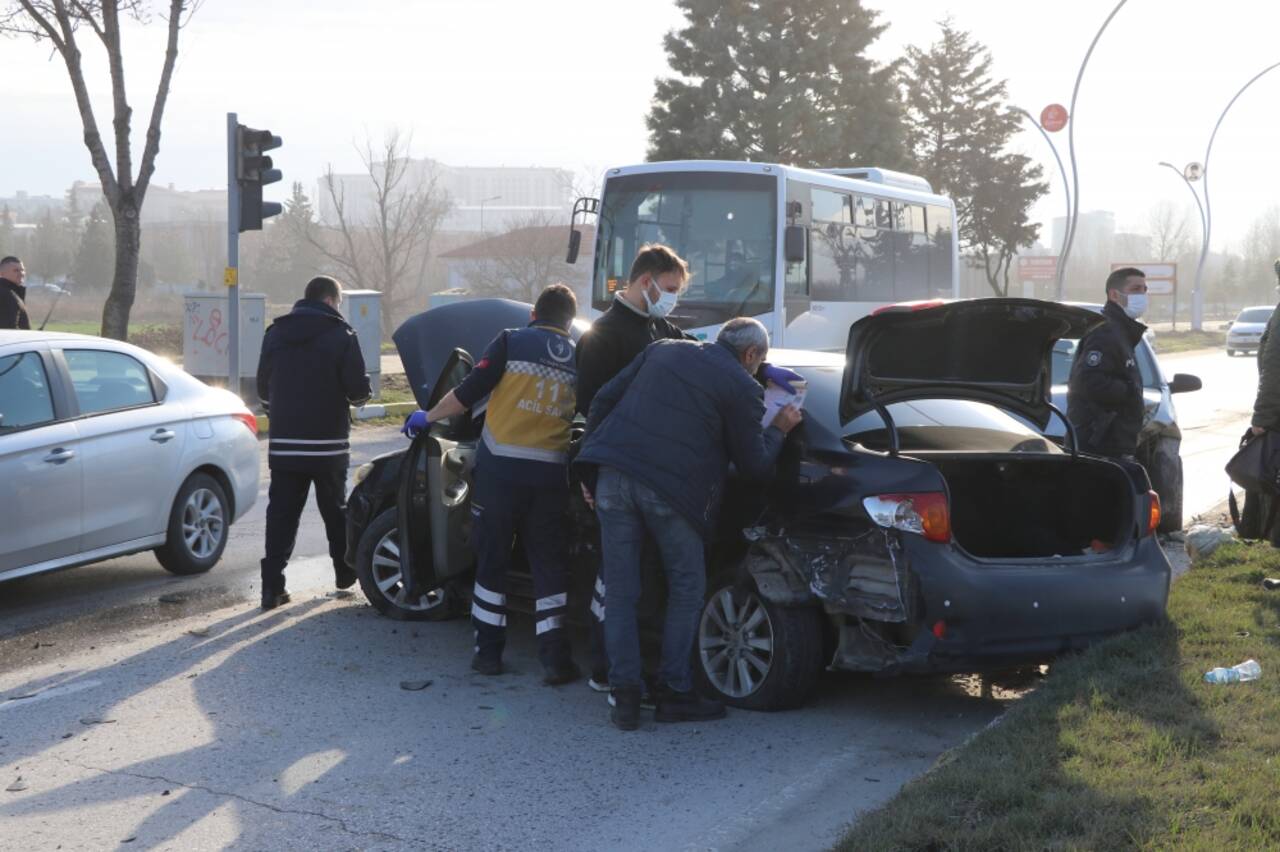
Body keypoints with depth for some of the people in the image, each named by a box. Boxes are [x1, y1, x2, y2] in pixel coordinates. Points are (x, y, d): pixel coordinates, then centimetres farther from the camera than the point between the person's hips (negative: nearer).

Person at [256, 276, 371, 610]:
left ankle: (273, 585, -5)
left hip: (283, 442, 3)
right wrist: (357, 396, 11)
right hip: (328, 443, -3)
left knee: (281, 513, 2)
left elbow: (263, 388, 12)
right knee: (335, 509, 14)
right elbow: (358, 390, -12)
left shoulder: (275, 333, 7)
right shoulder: (340, 334, -8)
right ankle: (345, 572, 28)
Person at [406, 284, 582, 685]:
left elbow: (467, 394, -3)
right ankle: (556, 657, 1)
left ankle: (489, 650, 14)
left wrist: (427, 417, 11)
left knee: (492, 559, 9)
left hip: (500, 468, -2)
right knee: (549, 563, 7)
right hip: (550, 474, 2)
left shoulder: (512, 342, -1)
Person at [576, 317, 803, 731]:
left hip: (614, 477, 5)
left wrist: (594, 462, 21)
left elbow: (603, 399, 17)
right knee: (686, 591, 13)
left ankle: (623, 696, 9)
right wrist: (778, 429, 24)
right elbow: (753, 465, 7)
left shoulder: (663, 350, 19)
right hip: (672, 491, -4)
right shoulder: (742, 387, 3)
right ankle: (675, 692, 14)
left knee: (620, 591, 9)